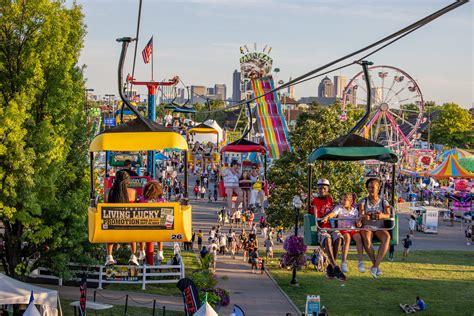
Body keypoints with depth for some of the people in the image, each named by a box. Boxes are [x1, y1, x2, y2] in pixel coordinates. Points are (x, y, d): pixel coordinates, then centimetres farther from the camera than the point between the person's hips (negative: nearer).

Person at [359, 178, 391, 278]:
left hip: (379, 227, 1)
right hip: (367, 226, -1)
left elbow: (388, 215, -6)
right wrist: (364, 216, -32)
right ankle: (375, 265, -27)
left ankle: (375, 266, -36)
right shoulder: (363, 201, 11)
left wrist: (382, 216, -32)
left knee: (387, 237, -35)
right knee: (366, 239, -37)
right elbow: (361, 215, -6)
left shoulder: (383, 202, 12)